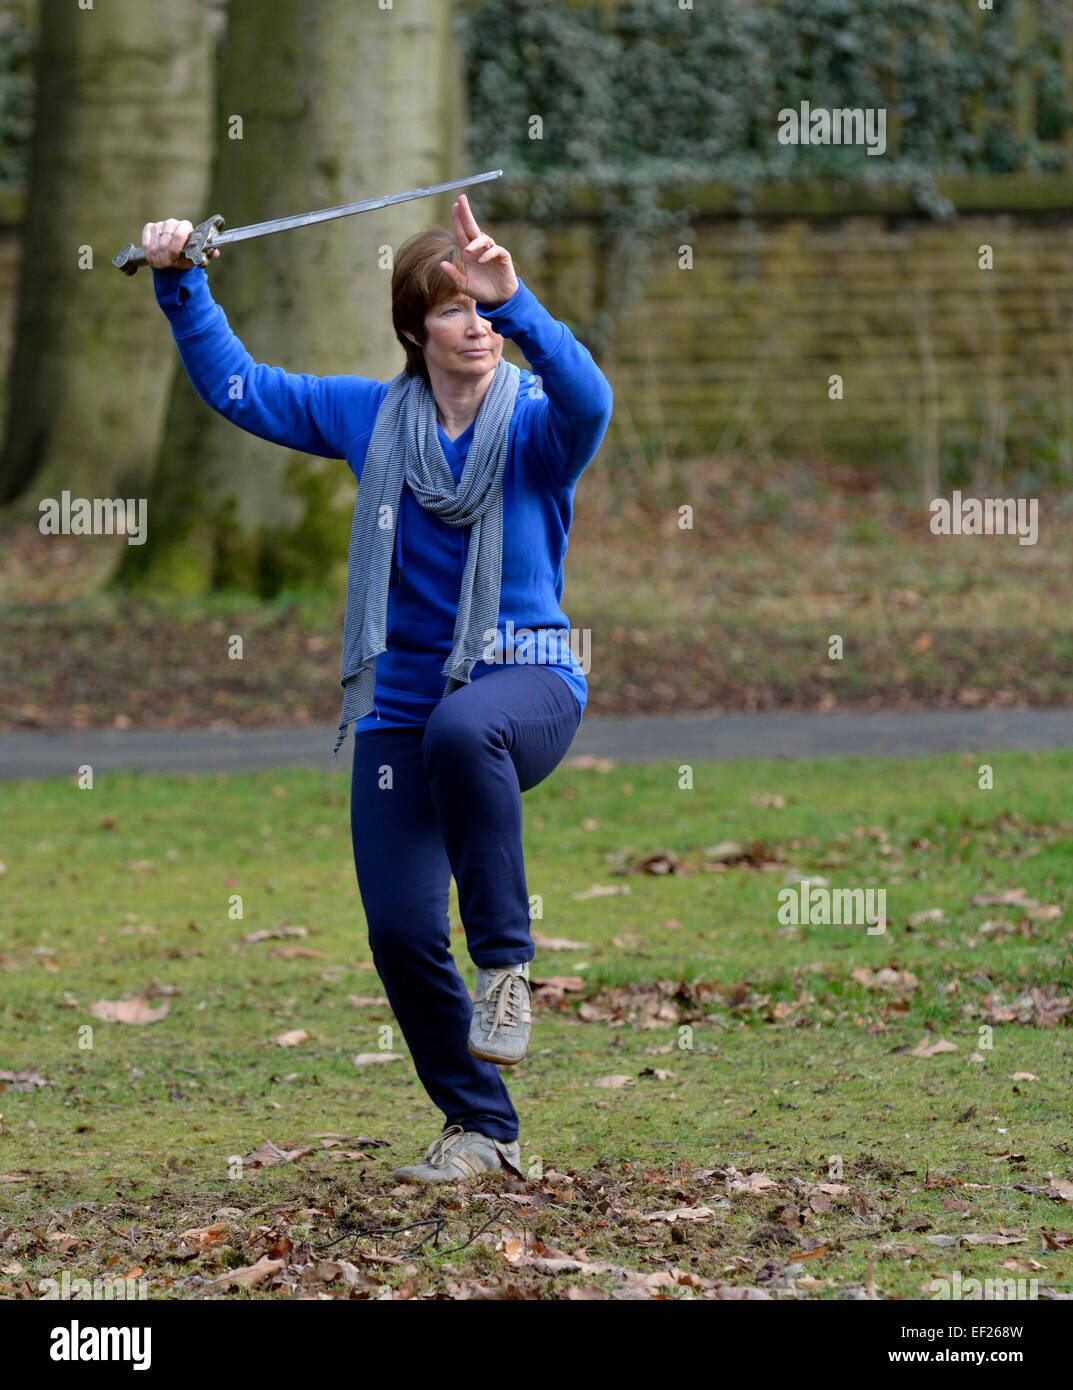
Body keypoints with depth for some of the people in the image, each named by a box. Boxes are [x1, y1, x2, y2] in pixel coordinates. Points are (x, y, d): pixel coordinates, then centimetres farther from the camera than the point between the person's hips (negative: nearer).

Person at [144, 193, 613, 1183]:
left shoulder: (536, 426, -6)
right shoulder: (371, 418, 6)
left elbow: (588, 401, -31)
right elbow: (234, 386, 13)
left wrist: (515, 299, -44)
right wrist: (181, 286, 0)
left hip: (525, 682, -4)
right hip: (399, 704, 4)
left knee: (462, 728, -41)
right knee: (401, 931, -6)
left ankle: (505, 965, -25)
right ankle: (480, 1128, 14)